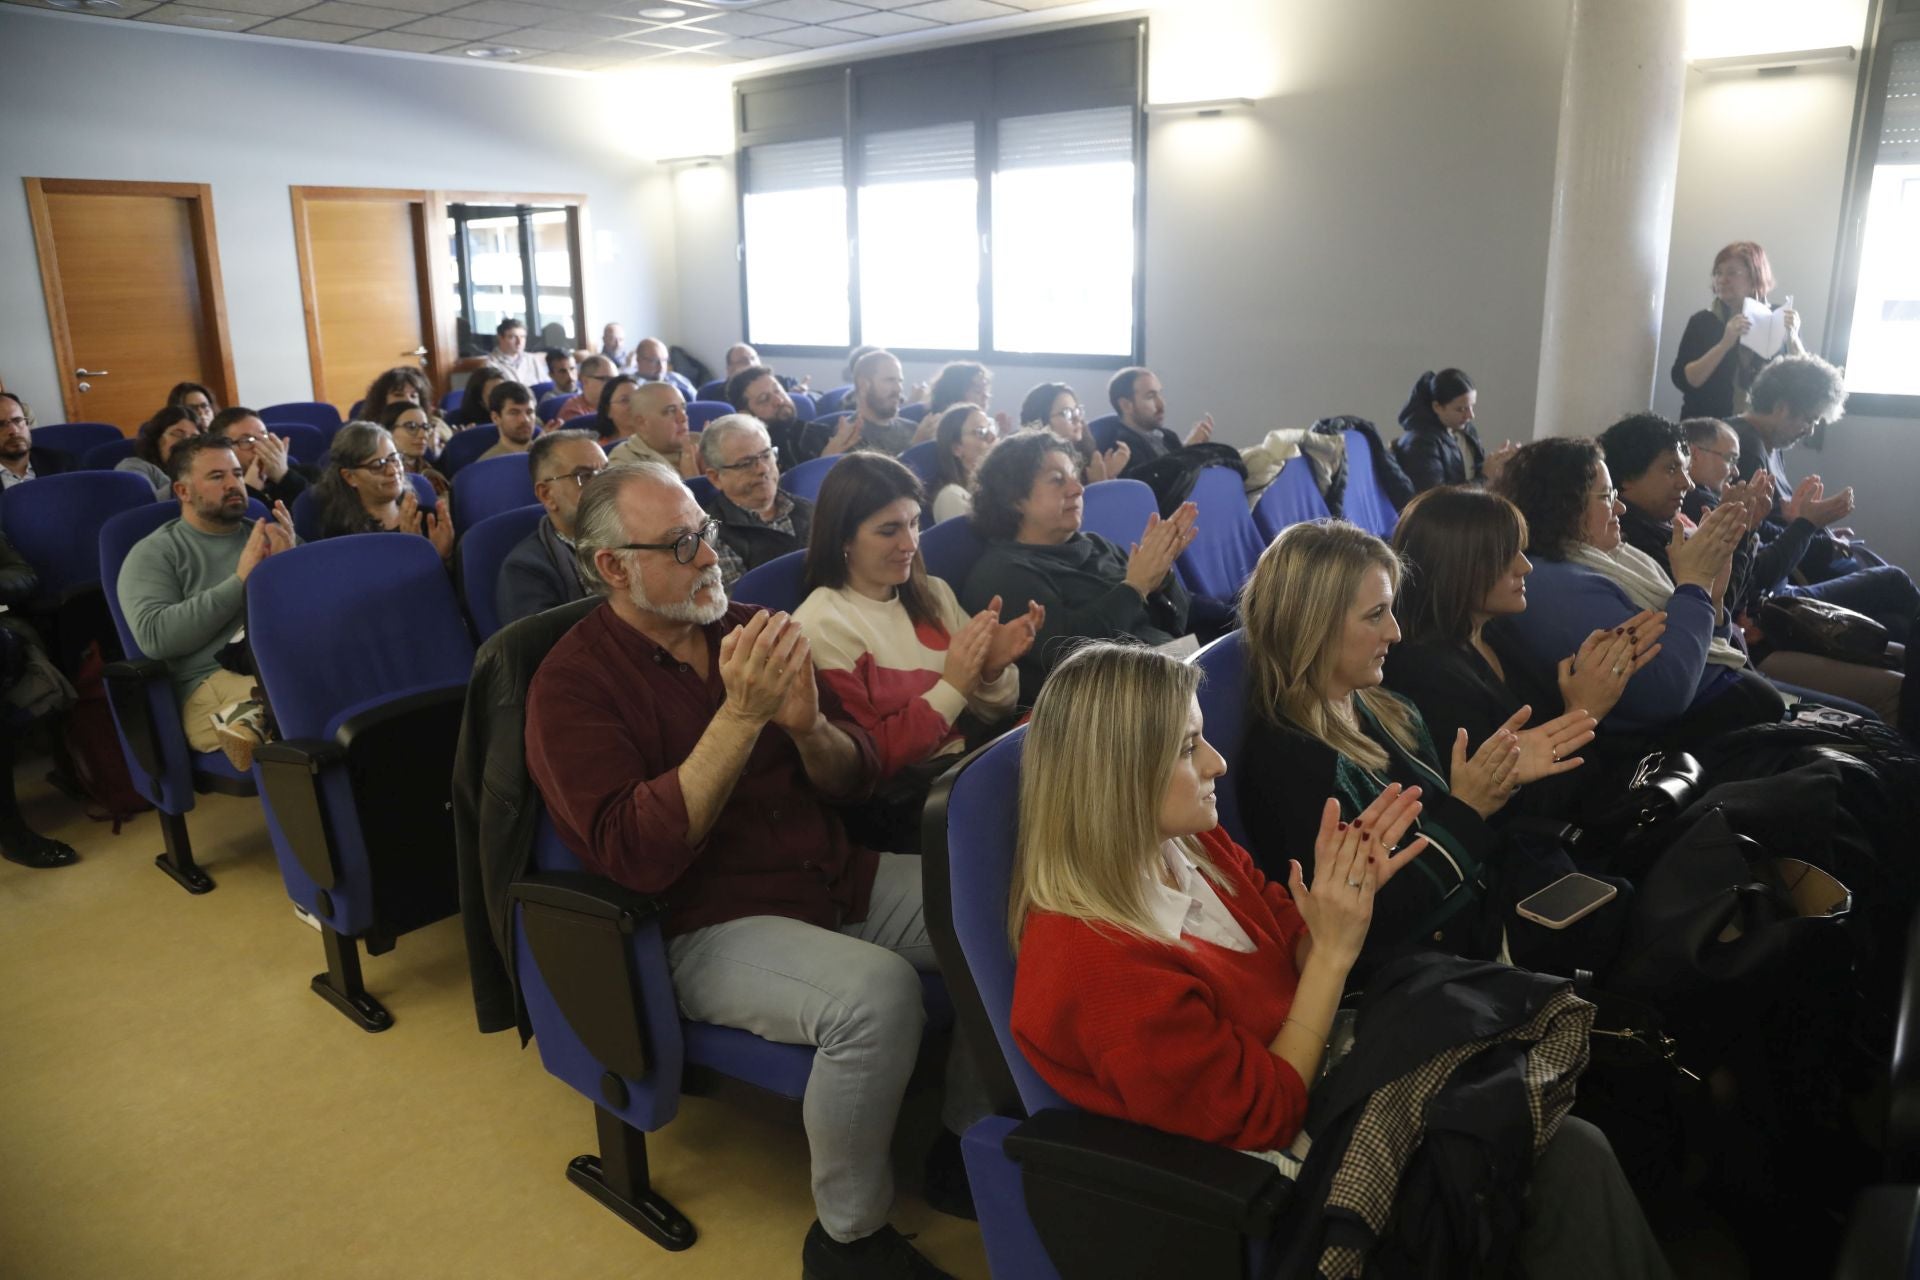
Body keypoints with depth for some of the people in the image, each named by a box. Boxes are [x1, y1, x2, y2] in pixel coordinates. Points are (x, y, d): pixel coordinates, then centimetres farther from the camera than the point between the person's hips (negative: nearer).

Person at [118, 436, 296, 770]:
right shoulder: (154, 553, 12)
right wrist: (239, 582, -8)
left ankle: (253, 717, -27)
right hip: (214, 682, -5)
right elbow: (154, 637, -6)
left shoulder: (269, 537, 22)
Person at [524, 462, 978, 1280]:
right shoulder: (571, 682, -8)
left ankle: (971, 1138, 12)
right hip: (706, 926, -6)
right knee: (875, 992, -32)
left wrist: (808, 726, -15)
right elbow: (635, 855, -21)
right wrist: (739, 717, -27)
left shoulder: (745, 631, 6)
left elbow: (854, 778, 8)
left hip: (838, 877, 6)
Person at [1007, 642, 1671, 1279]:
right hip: (1283, 1166, -7)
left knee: (1574, 1149, -4)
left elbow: (1292, 960, 6)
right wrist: (1335, 950, -23)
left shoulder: (1188, 844, -6)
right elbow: (1264, 1118, -20)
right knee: (1568, 1163, -8)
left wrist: (1345, 895, -14)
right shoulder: (1097, 967, -30)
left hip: (1313, 1080, 7)